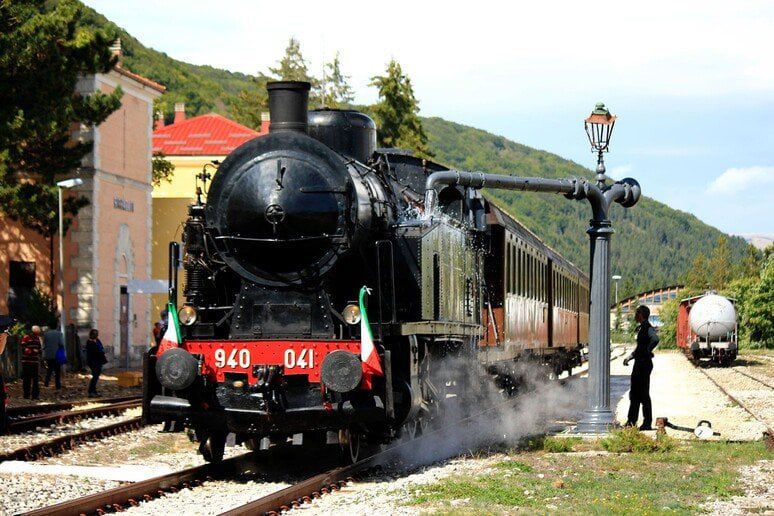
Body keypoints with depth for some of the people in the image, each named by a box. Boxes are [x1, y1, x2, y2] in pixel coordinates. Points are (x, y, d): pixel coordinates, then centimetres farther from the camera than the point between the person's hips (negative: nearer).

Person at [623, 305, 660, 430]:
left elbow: (655, 339, -34)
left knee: (643, 394, -6)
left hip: (644, 363, -10)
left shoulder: (648, 328, -14)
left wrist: (647, 352, -22)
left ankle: (647, 423, -1)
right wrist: (630, 357, 23)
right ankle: (631, 421, 19)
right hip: (638, 363, 10)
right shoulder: (641, 328, 16)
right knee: (634, 393, 13)